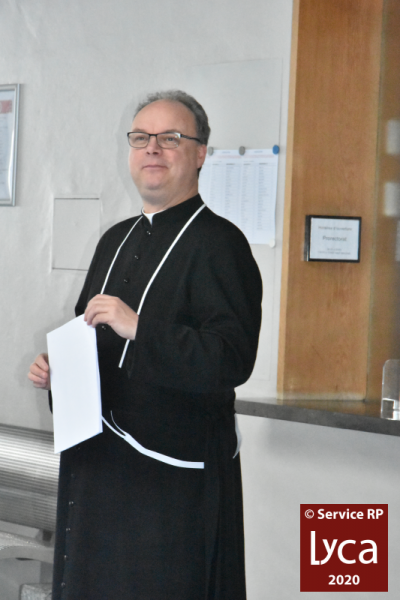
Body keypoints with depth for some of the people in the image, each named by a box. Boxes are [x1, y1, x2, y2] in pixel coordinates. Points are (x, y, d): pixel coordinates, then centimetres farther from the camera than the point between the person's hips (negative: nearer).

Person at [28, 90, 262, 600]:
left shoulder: (218, 243, -11)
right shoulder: (116, 240, 15)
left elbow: (234, 360, -22)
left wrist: (139, 328, -27)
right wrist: (56, 367, 7)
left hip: (173, 478, -8)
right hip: (99, 462, 8)